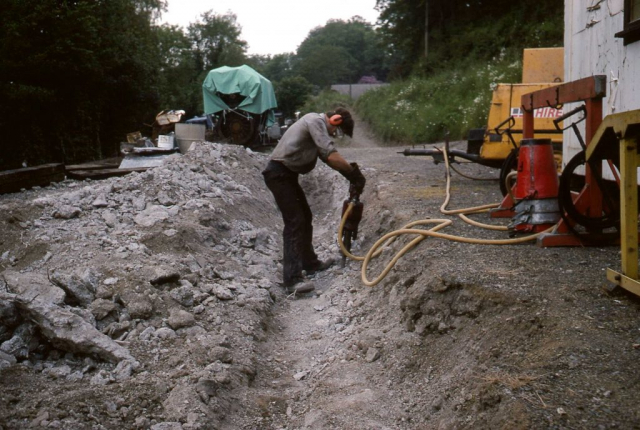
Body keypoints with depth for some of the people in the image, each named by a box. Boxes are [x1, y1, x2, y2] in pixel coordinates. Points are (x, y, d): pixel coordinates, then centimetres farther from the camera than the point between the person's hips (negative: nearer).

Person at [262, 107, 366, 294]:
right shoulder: (317, 121, -14)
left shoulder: (317, 124, 19)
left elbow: (327, 157, 17)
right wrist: (354, 172, -14)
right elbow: (331, 156, -24)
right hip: (279, 174, -11)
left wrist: (350, 171, 5)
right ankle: (292, 279, -19)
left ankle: (309, 263, 34)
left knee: (305, 217, 20)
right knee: (295, 221, -15)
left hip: (286, 174, 11)